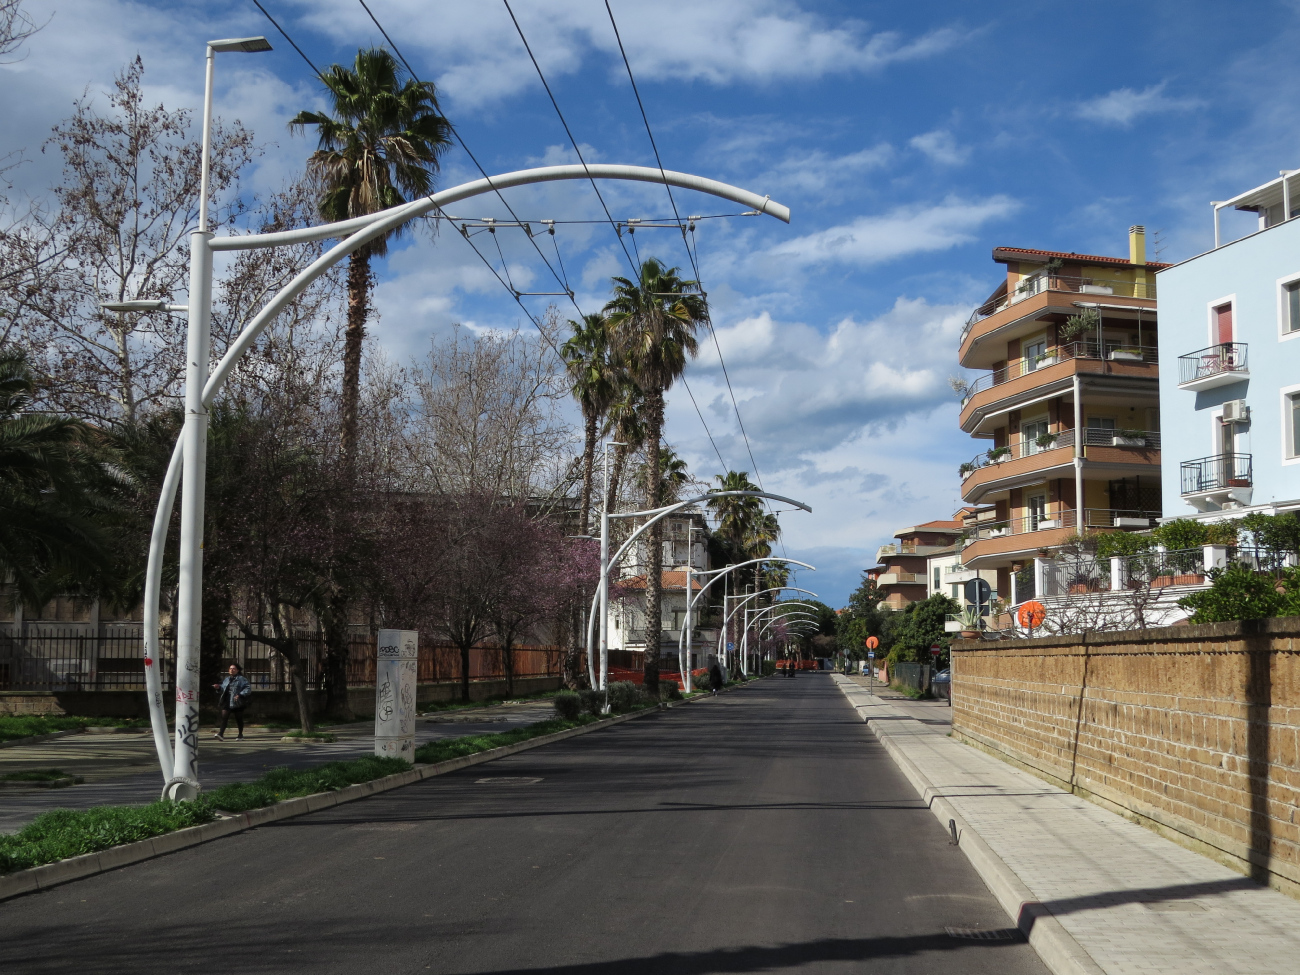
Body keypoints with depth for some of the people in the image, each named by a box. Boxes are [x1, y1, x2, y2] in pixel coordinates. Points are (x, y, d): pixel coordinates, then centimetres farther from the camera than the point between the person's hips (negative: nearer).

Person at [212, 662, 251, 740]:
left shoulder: (242, 679, -5)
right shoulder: (226, 679, 14)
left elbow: (248, 688, -12)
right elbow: (223, 688, 25)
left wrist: (240, 695, -22)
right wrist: (219, 687, 3)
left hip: (237, 703, -4)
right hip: (227, 702, 4)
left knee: (239, 719, 7)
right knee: (224, 717, -11)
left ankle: (240, 735, 21)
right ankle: (221, 734, -19)